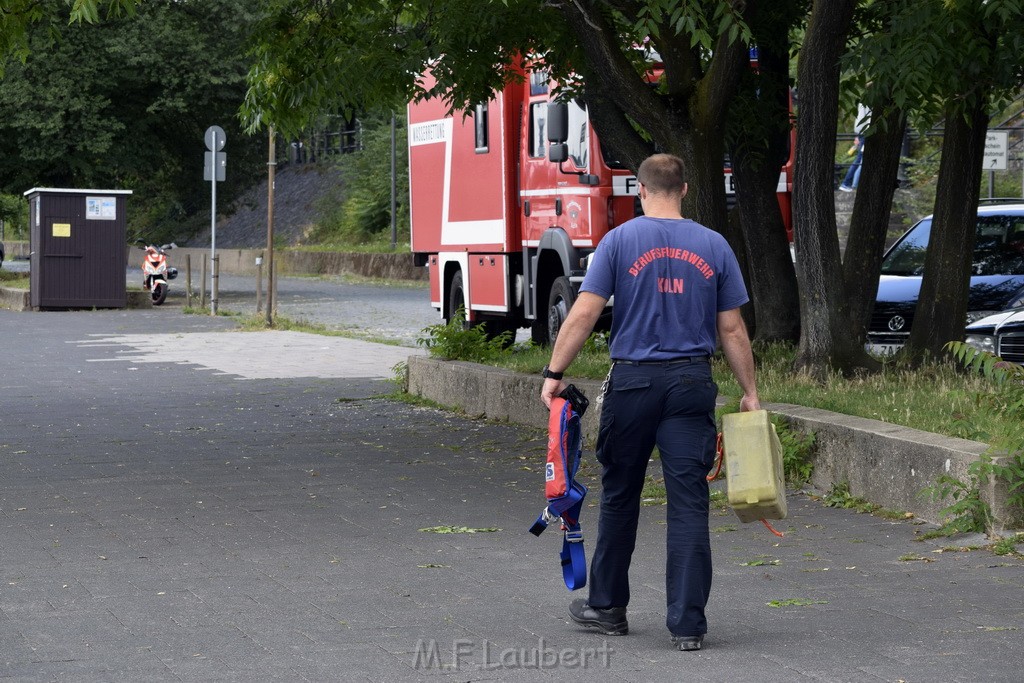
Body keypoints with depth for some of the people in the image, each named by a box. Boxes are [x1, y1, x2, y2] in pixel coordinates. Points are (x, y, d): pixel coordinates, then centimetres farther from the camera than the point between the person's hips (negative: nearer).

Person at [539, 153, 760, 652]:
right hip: (692, 385, 1)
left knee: (620, 497, 14)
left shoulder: (620, 241, -2)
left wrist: (554, 374, -2)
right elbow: (732, 329, 4)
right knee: (689, 504, 0)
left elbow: (583, 313, -8)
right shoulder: (714, 246, 4)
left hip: (633, 382, -1)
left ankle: (608, 607, 25)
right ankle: (688, 623, -3)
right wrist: (749, 392, 11)